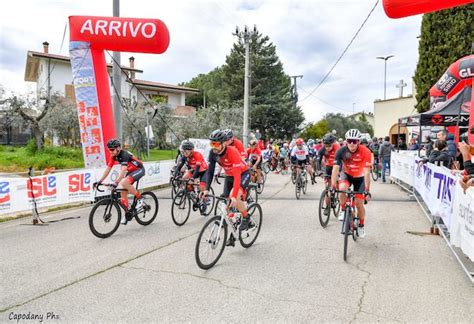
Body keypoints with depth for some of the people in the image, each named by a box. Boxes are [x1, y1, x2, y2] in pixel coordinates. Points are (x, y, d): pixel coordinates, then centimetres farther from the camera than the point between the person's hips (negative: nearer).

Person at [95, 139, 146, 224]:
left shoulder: (124, 155, -30)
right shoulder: (113, 156, -6)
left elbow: (123, 170, -42)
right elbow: (108, 169, -3)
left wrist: (116, 182, -52)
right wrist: (100, 181, -9)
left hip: (139, 170, -8)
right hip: (131, 171, 8)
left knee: (125, 183, -31)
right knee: (123, 192, -2)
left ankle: (140, 200, -15)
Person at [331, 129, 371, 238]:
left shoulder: (365, 152, -29)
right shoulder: (341, 151, -25)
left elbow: (367, 172, -31)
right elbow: (335, 169, -28)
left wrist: (367, 190, -36)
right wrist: (332, 186, -37)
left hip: (360, 177, -1)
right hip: (346, 174, 1)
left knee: (359, 203, -3)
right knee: (342, 189, -32)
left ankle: (361, 225, 23)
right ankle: (343, 210, -5)